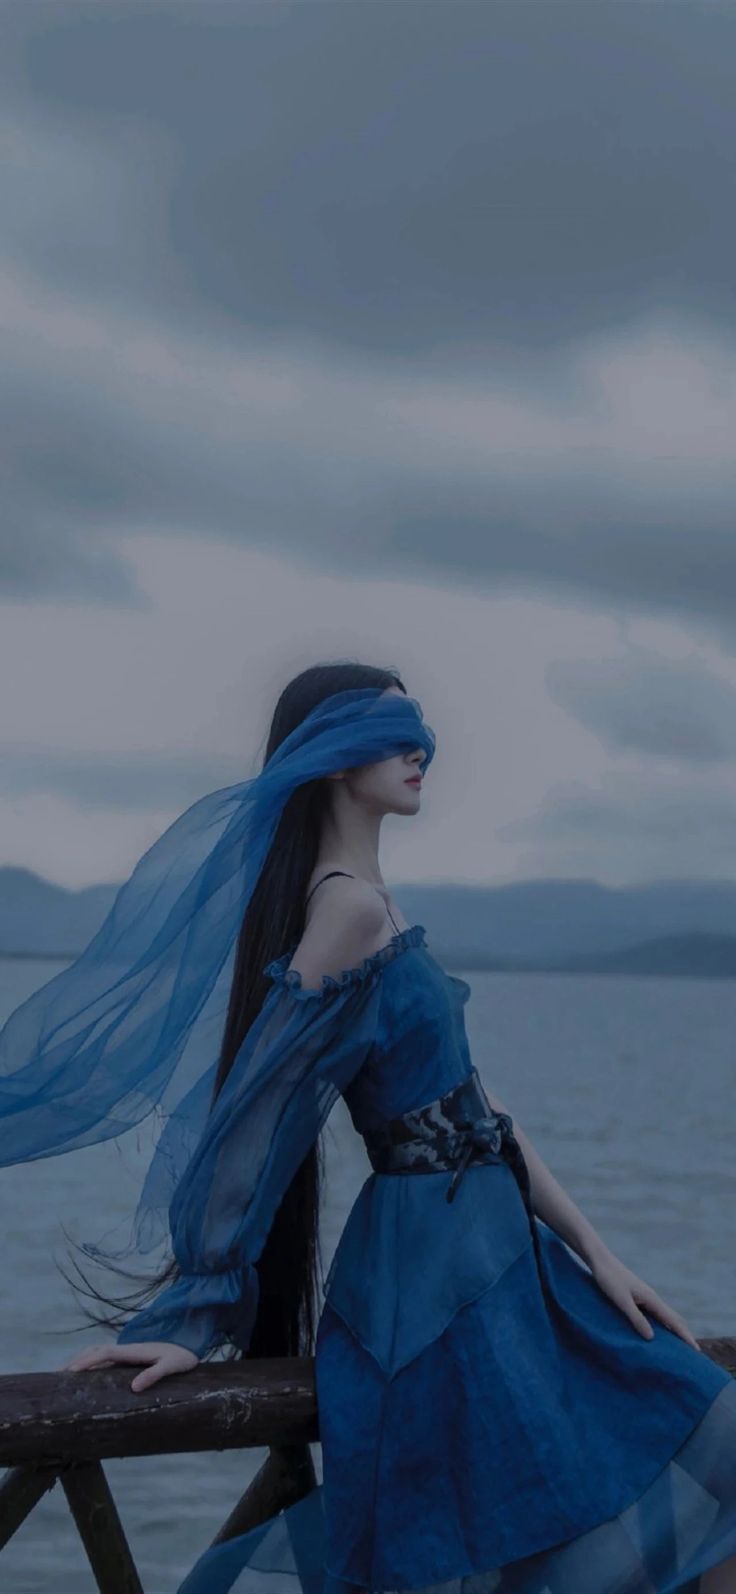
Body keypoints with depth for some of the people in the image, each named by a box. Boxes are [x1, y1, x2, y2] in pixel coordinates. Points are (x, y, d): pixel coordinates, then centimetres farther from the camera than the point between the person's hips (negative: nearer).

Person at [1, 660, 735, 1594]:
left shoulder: (371, 905, 14)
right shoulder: (353, 908, -15)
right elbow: (261, 1109, -18)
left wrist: (594, 1252, 11)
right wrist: (192, 1323, -17)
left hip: (489, 1253, 9)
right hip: (443, 1268, -9)